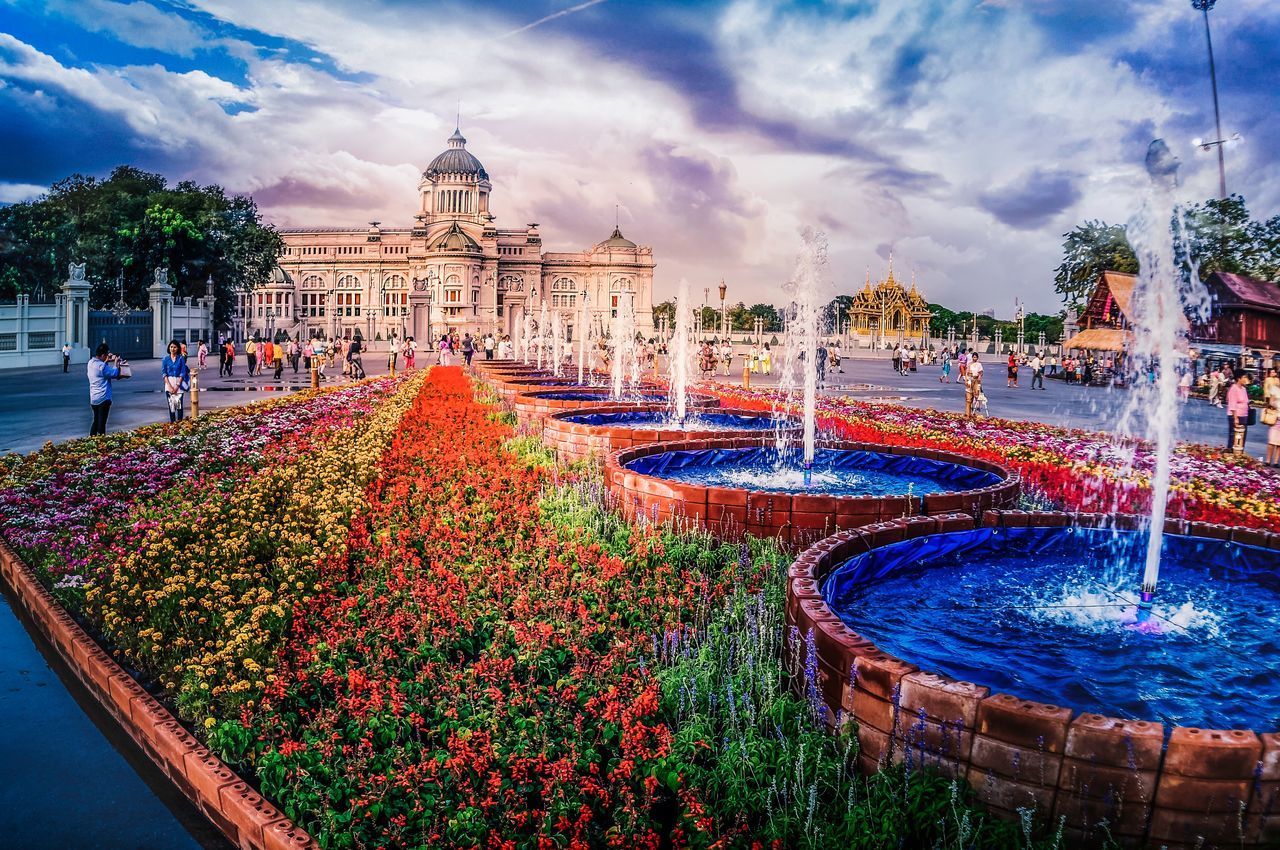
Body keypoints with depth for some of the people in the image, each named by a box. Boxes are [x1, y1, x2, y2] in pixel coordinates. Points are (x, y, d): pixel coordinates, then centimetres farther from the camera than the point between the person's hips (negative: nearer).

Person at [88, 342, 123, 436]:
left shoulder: (91, 363, 7)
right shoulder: (101, 366, -19)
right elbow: (115, 374, -16)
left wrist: (107, 361, 13)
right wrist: (116, 362, -2)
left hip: (93, 399, 8)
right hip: (103, 398, -8)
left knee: (96, 421, 19)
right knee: (102, 423, -2)